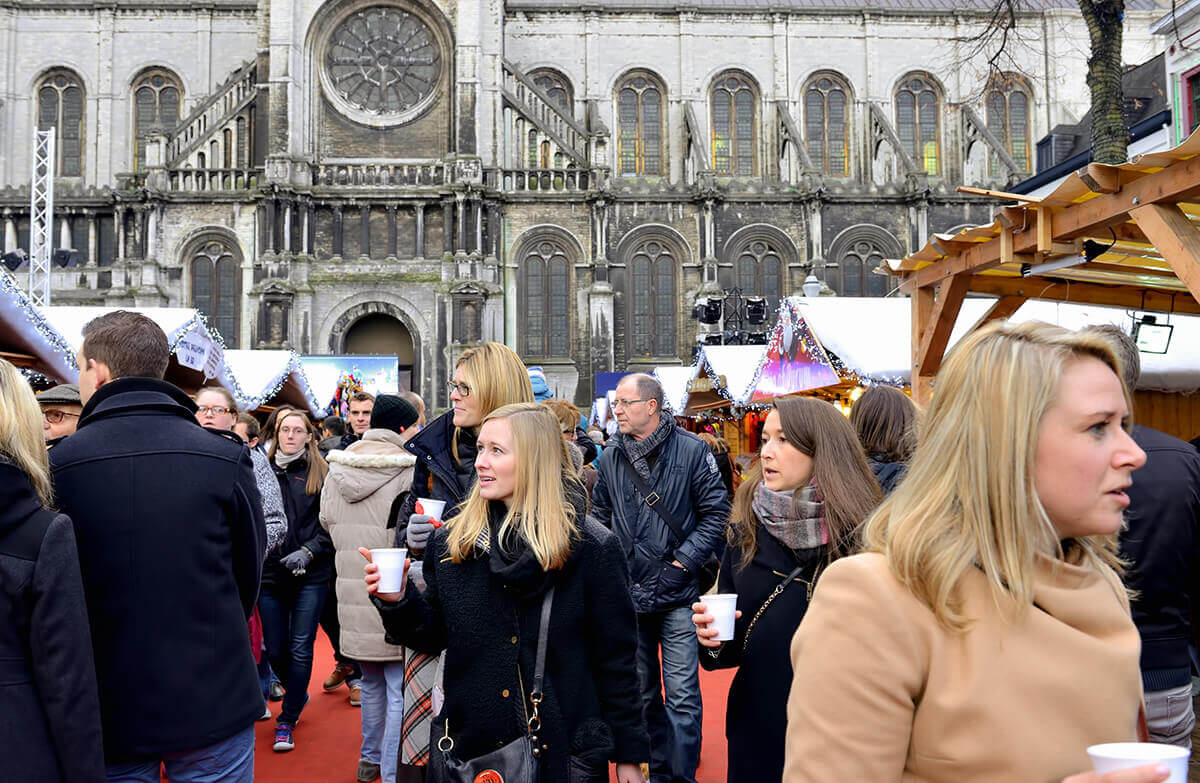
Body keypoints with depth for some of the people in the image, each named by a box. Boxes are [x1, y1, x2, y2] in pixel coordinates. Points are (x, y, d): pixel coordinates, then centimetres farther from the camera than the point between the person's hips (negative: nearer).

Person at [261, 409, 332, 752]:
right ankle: (299, 694, 39)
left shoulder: (320, 473, -1)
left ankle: (287, 720, 18)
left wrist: (308, 552, -14)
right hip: (269, 573, 2)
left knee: (300, 649, 2)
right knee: (275, 651, 11)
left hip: (311, 576, -2)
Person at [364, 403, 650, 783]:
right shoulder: (451, 542, -2)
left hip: (564, 749, -2)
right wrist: (398, 602, -13)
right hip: (466, 741, 3)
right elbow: (435, 635, 6)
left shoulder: (593, 548, -11)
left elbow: (615, 658, -6)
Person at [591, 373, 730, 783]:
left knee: (682, 696, 1)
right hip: (629, 594, 4)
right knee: (641, 693, 16)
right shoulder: (610, 458, 5)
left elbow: (716, 513, -5)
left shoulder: (691, 449, -7)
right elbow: (599, 519, 15)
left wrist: (682, 563, -11)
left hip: (678, 595, -4)